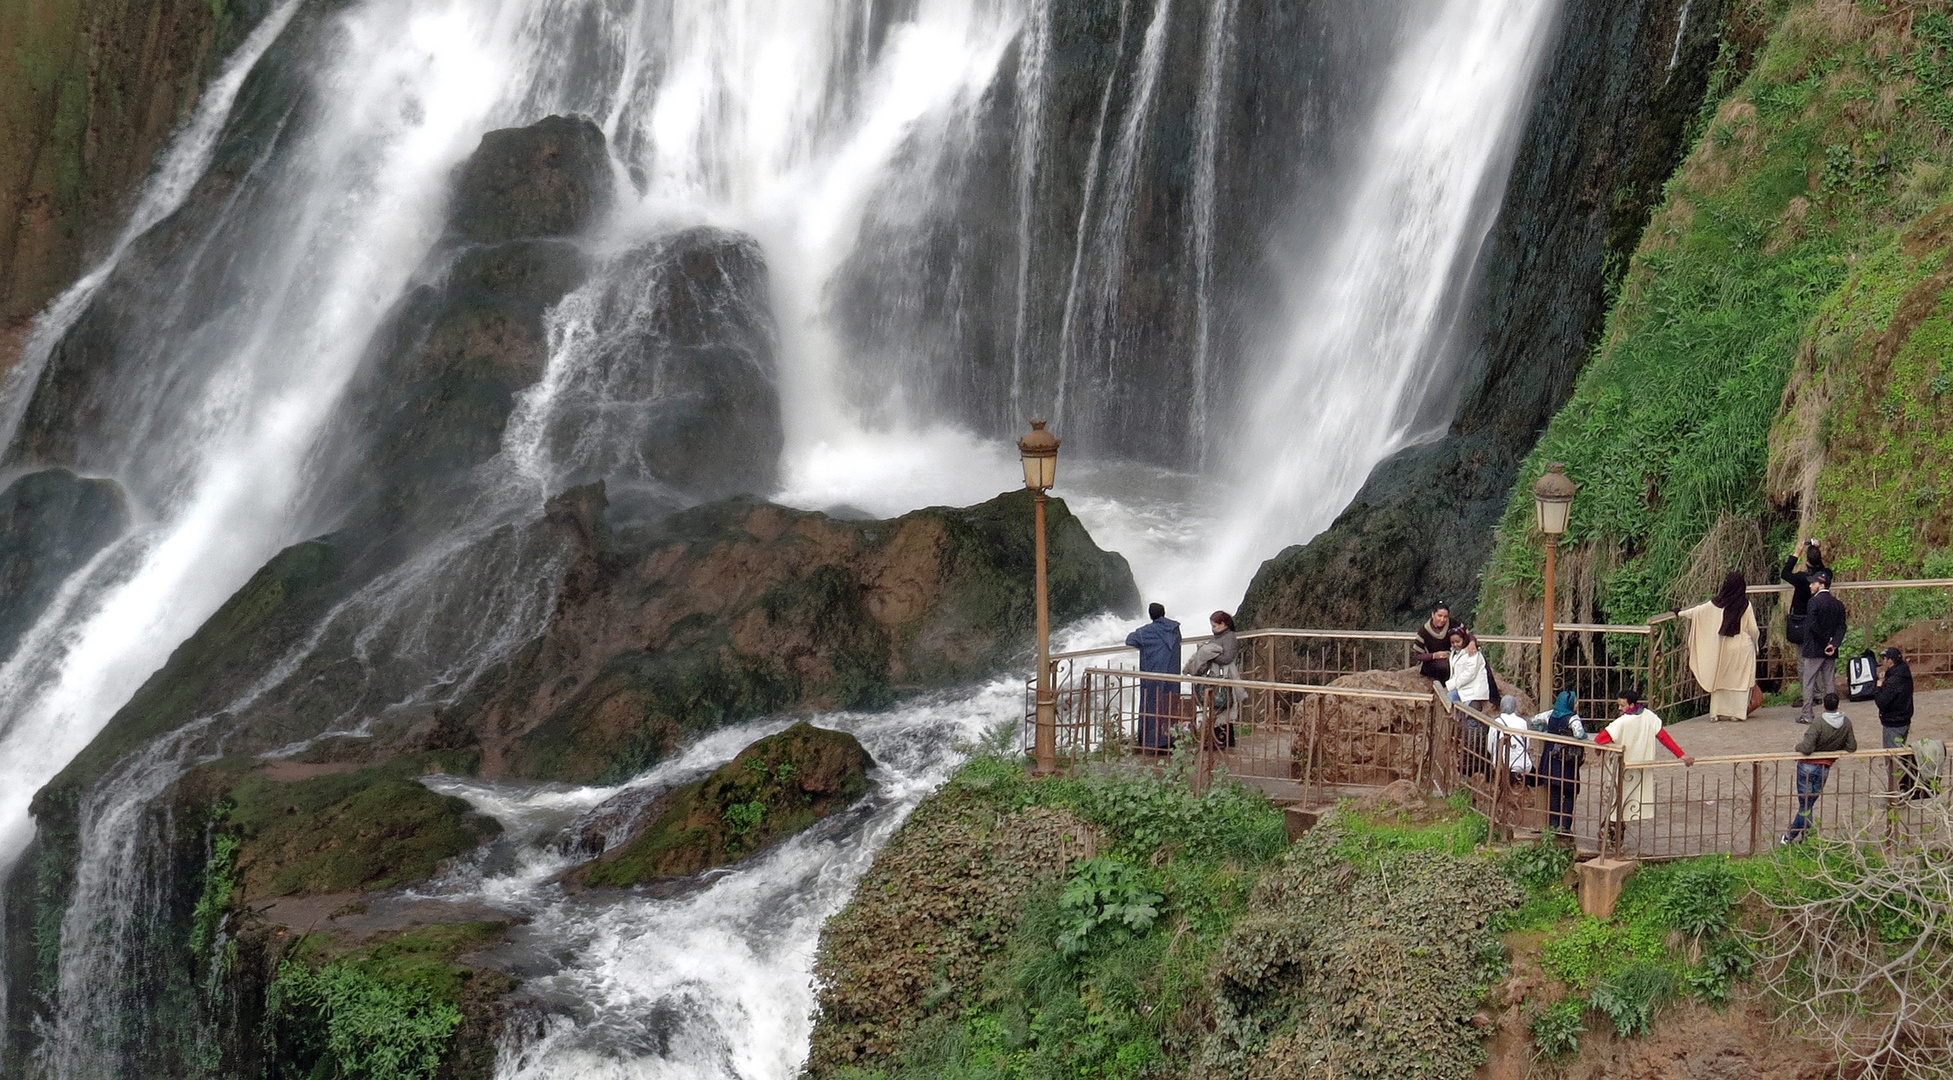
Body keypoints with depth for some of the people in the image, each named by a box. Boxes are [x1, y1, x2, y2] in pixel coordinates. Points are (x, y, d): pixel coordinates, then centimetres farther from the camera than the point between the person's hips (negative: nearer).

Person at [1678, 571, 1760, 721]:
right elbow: (1753, 629, -5)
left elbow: (1697, 611, 6)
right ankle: (1737, 712, 3)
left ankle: (1719, 711, 11)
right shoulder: (1746, 606, -11)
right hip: (1742, 648, -2)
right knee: (1739, 679, 5)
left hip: (1722, 647, 2)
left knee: (1720, 679, 11)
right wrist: (1757, 635, 16)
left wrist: (1680, 613, 21)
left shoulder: (1717, 604, -5)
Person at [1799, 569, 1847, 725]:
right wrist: (1834, 644, -7)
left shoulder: (1815, 601, -11)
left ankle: (1807, 715, 0)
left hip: (1814, 649, -6)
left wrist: (1826, 641, -10)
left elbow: (1813, 625, -19)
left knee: (1809, 682, 0)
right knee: (1830, 682, 10)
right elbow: (1842, 626, 2)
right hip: (1830, 652, 6)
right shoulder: (1838, 604, 9)